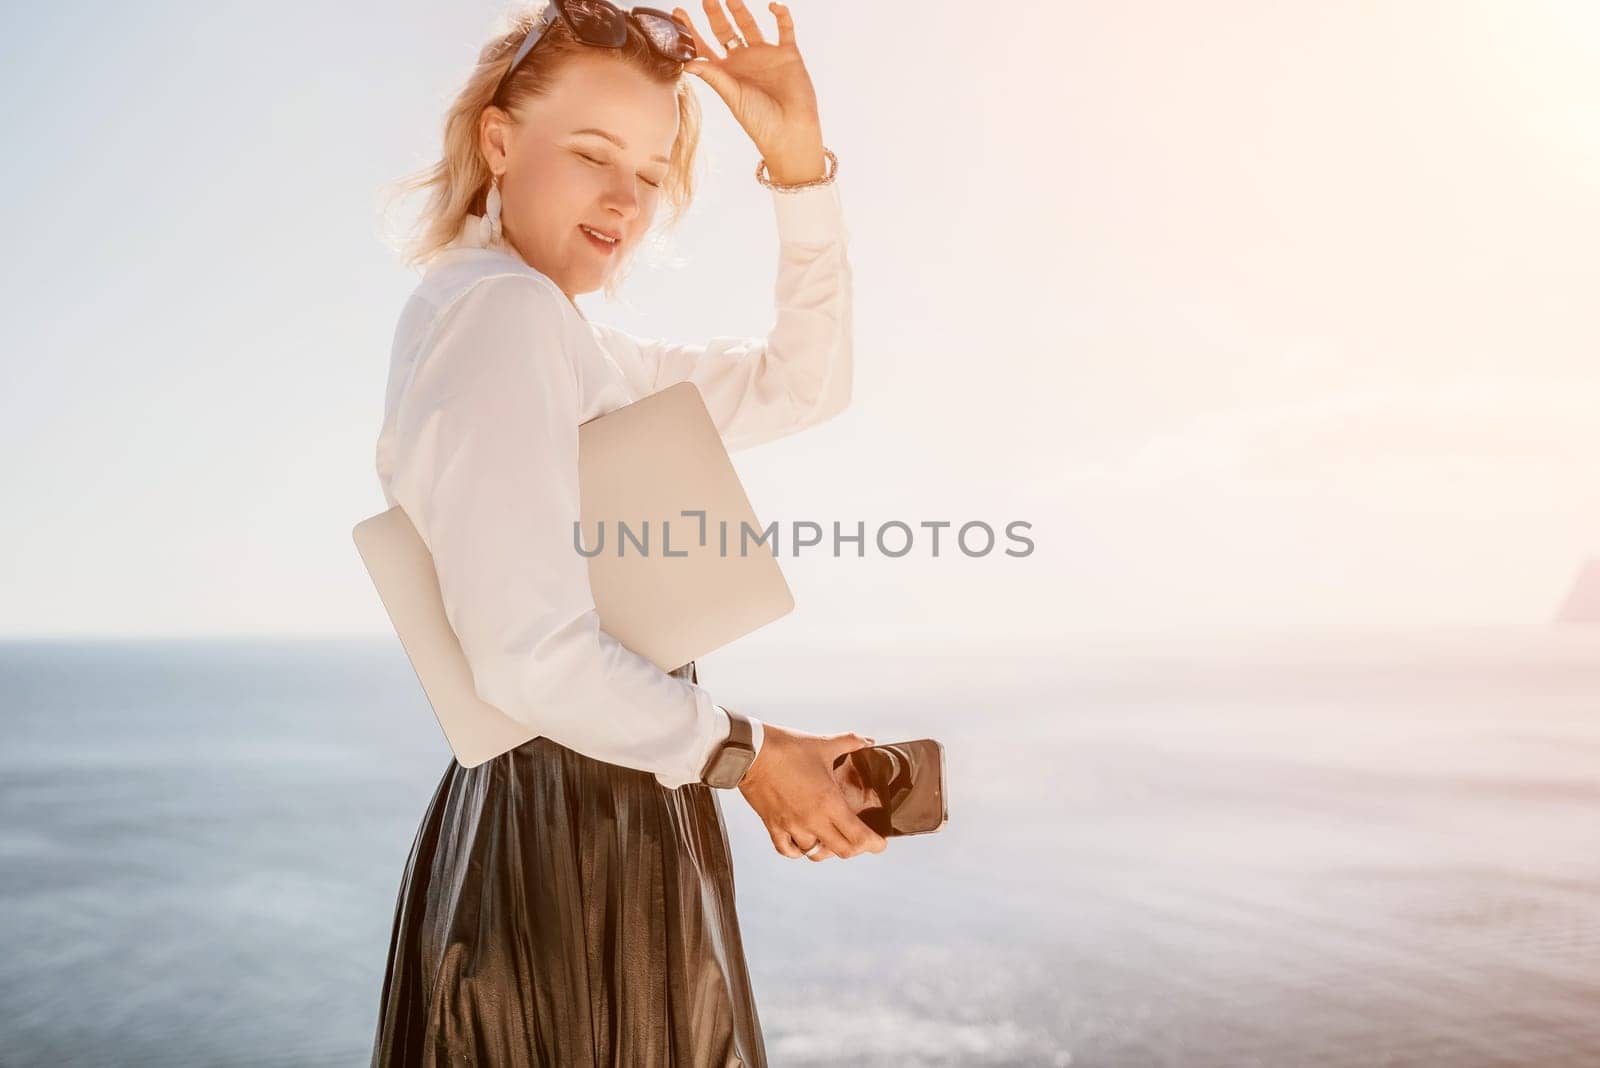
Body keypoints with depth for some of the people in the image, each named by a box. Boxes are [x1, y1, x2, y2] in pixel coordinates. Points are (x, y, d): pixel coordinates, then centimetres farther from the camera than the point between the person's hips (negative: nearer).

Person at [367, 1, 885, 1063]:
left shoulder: (577, 346, 13)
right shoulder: (496, 308, -17)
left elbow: (802, 386, 16)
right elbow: (530, 656, -26)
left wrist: (802, 167, 5)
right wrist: (746, 754, -13)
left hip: (601, 821, 10)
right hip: (572, 841, -10)